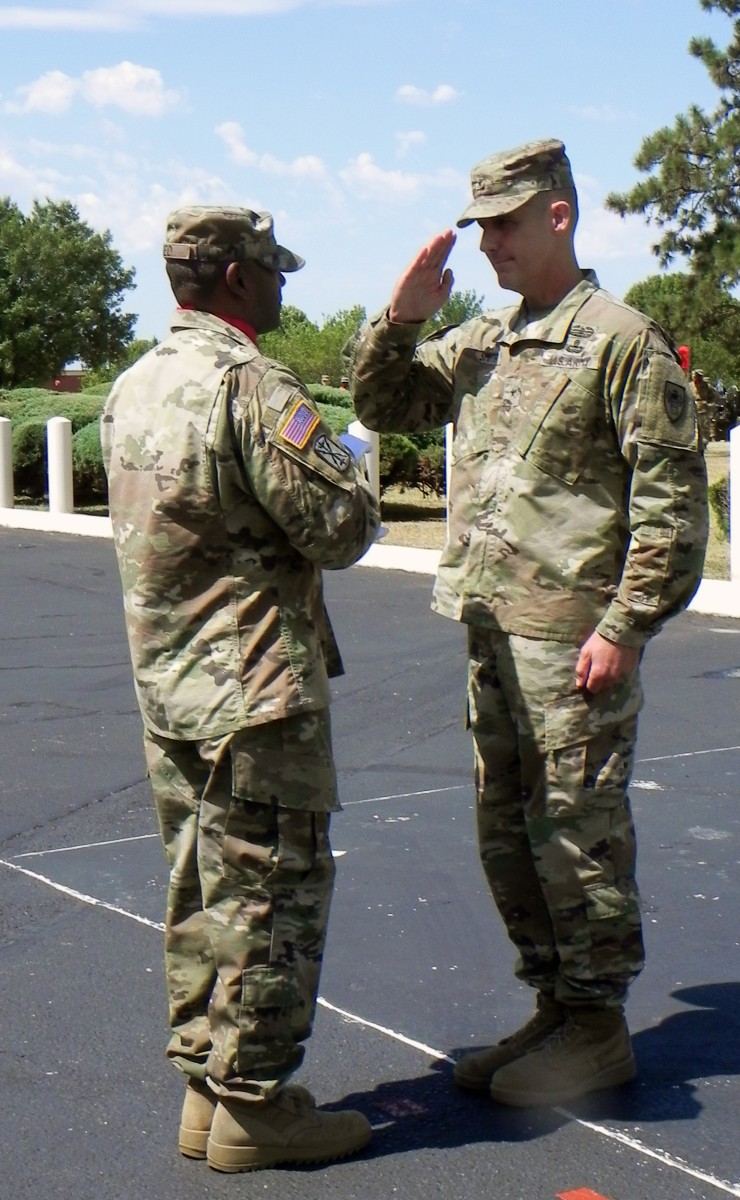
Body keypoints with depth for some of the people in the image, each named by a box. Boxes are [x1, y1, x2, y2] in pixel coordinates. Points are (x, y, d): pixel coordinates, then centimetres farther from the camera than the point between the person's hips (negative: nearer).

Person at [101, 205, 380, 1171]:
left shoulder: (134, 387, 11)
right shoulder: (252, 385, -17)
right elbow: (343, 529, -18)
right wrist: (349, 475, 4)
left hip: (168, 688, 9)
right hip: (256, 690, -9)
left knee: (202, 893, 15)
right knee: (273, 896, 1)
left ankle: (206, 1089, 24)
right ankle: (254, 1107, 8)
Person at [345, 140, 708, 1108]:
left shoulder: (620, 339, -8)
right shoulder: (481, 343, 14)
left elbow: (672, 495, -12)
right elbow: (384, 403, 22)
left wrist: (624, 626, -16)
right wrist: (400, 318, 5)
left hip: (572, 637, -8)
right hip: (491, 629, 8)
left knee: (578, 833, 0)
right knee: (507, 832, 14)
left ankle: (598, 1027, 14)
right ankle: (555, 1008, 27)